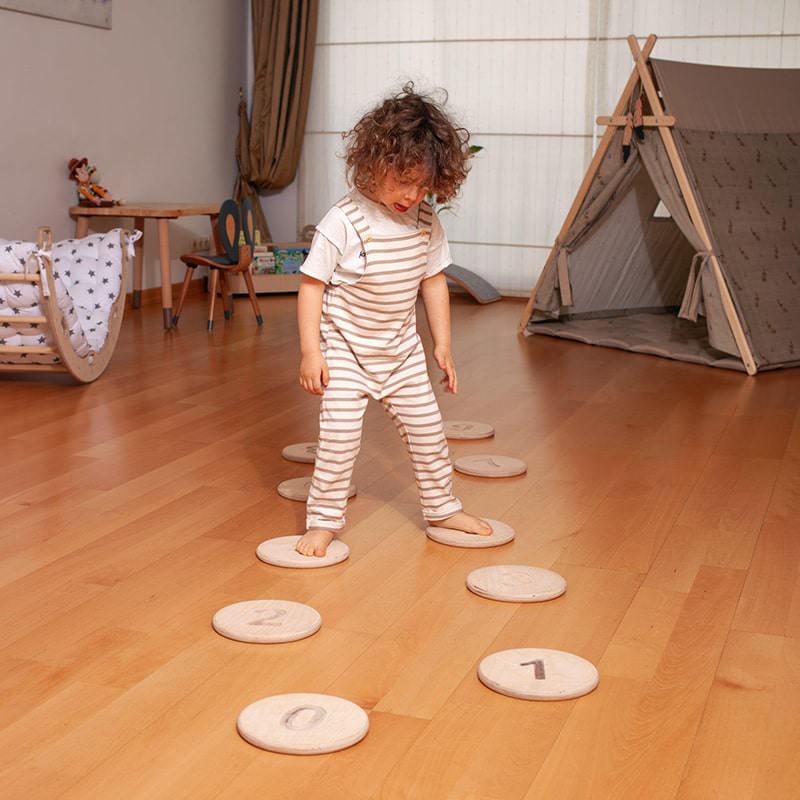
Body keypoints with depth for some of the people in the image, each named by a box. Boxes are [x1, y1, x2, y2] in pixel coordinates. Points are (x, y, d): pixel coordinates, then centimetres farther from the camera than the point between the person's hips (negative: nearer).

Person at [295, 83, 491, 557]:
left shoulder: (427, 223, -5)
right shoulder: (344, 223, -20)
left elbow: (433, 281, 6)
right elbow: (312, 284, -15)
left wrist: (443, 344, 6)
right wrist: (310, 350, -17)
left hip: (402, 349, 5)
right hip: (346, 349, -5)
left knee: (428, 429, 12)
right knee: (340, 435, -9)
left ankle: (443, 508, 31)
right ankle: (324, 520, 7)